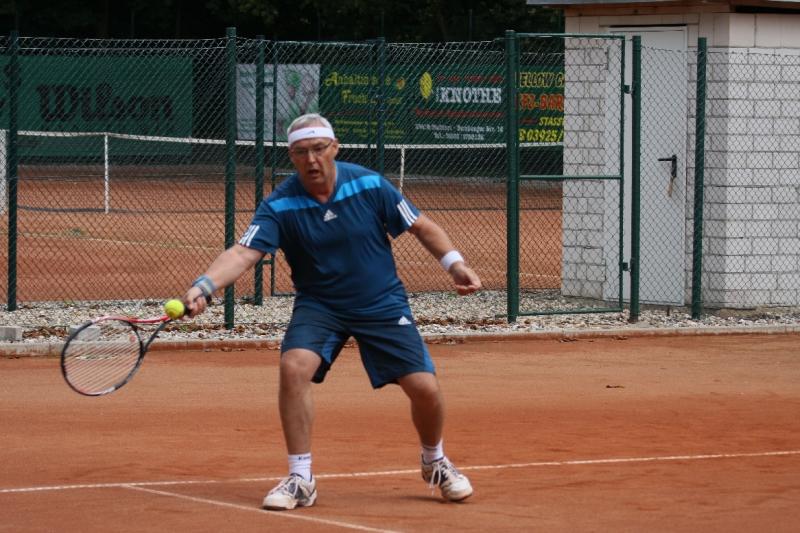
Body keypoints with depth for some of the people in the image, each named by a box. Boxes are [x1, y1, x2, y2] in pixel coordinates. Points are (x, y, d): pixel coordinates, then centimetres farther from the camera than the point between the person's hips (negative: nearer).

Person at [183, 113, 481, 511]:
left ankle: (435, 463, 26)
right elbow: (244, 252, -27)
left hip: (383, 304, 0)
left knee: (424, 388, -8)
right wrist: (203, 286, -44)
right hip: (318, 306, 0)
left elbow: (421, 227, 0)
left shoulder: (369, 185, -12)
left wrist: (455, 264, -9)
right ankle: (300, 480, -14)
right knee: (294, 367, -28)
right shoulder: (279, 206, -15)